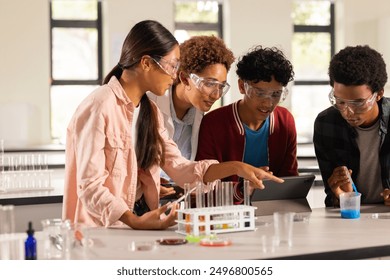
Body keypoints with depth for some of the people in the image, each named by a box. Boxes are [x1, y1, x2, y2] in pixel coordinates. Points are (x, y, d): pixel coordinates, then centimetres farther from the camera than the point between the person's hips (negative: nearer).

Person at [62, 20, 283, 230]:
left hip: (141, 220, 8)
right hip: (102, 228, -8)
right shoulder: (99, 108, -13)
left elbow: (179, 168, 7)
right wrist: (134, 222, -30)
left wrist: (237, 168, -4)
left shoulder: (150, 110, 14)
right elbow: (91, 186, -18)